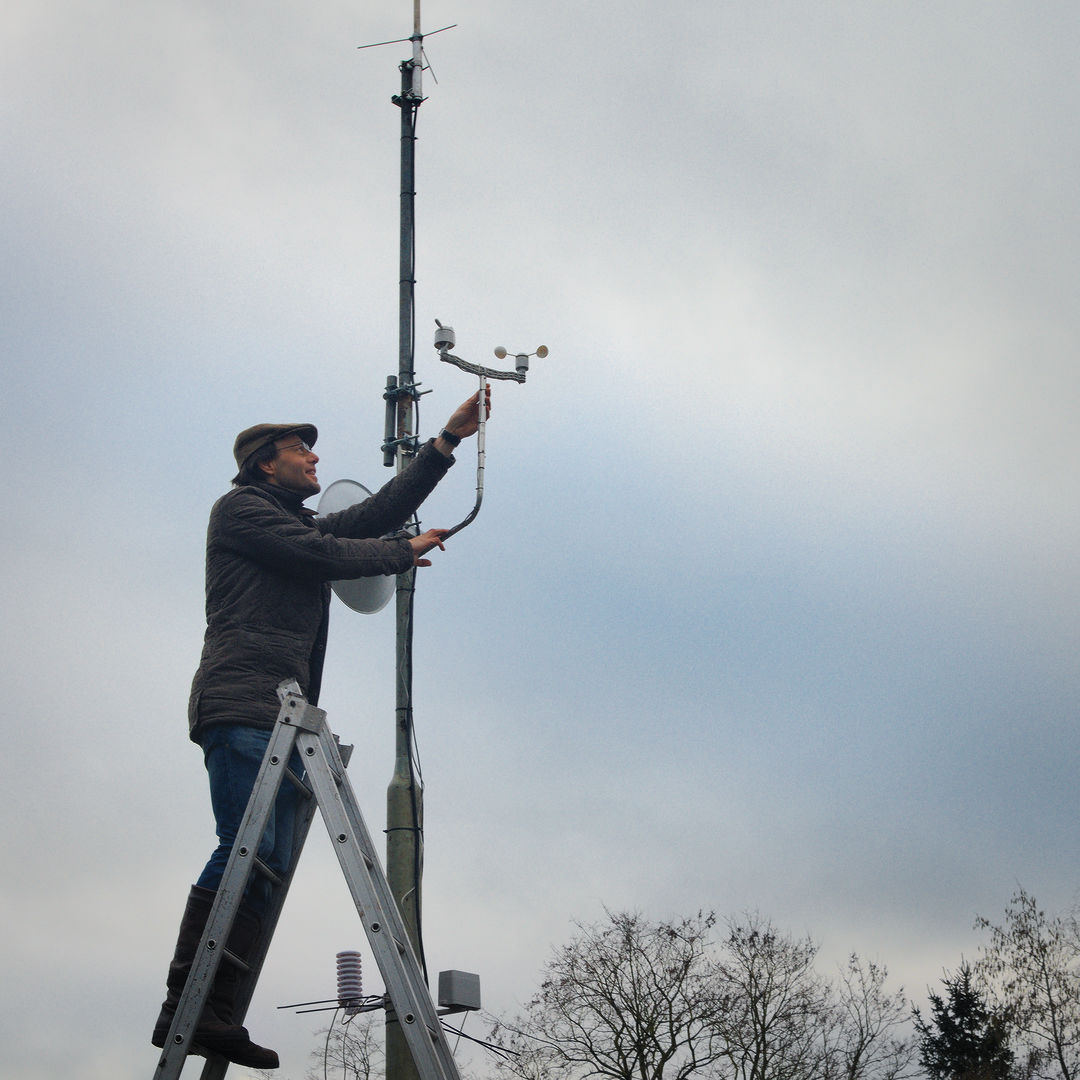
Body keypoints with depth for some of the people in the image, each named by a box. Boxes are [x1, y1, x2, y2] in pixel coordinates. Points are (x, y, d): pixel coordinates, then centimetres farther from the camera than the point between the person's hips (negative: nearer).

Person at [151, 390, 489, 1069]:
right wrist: (406, 552, 10)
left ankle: (217, 1015, -11)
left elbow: (376, 513, 24)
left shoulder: (306, 525, 31)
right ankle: (185, 1007, -21)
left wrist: (449, 439, 22)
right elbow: (325, 555, -4)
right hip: (241, 702, -8)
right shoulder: (240, 508, 8)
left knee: (268, 866, -5)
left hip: (285, 716, 8)